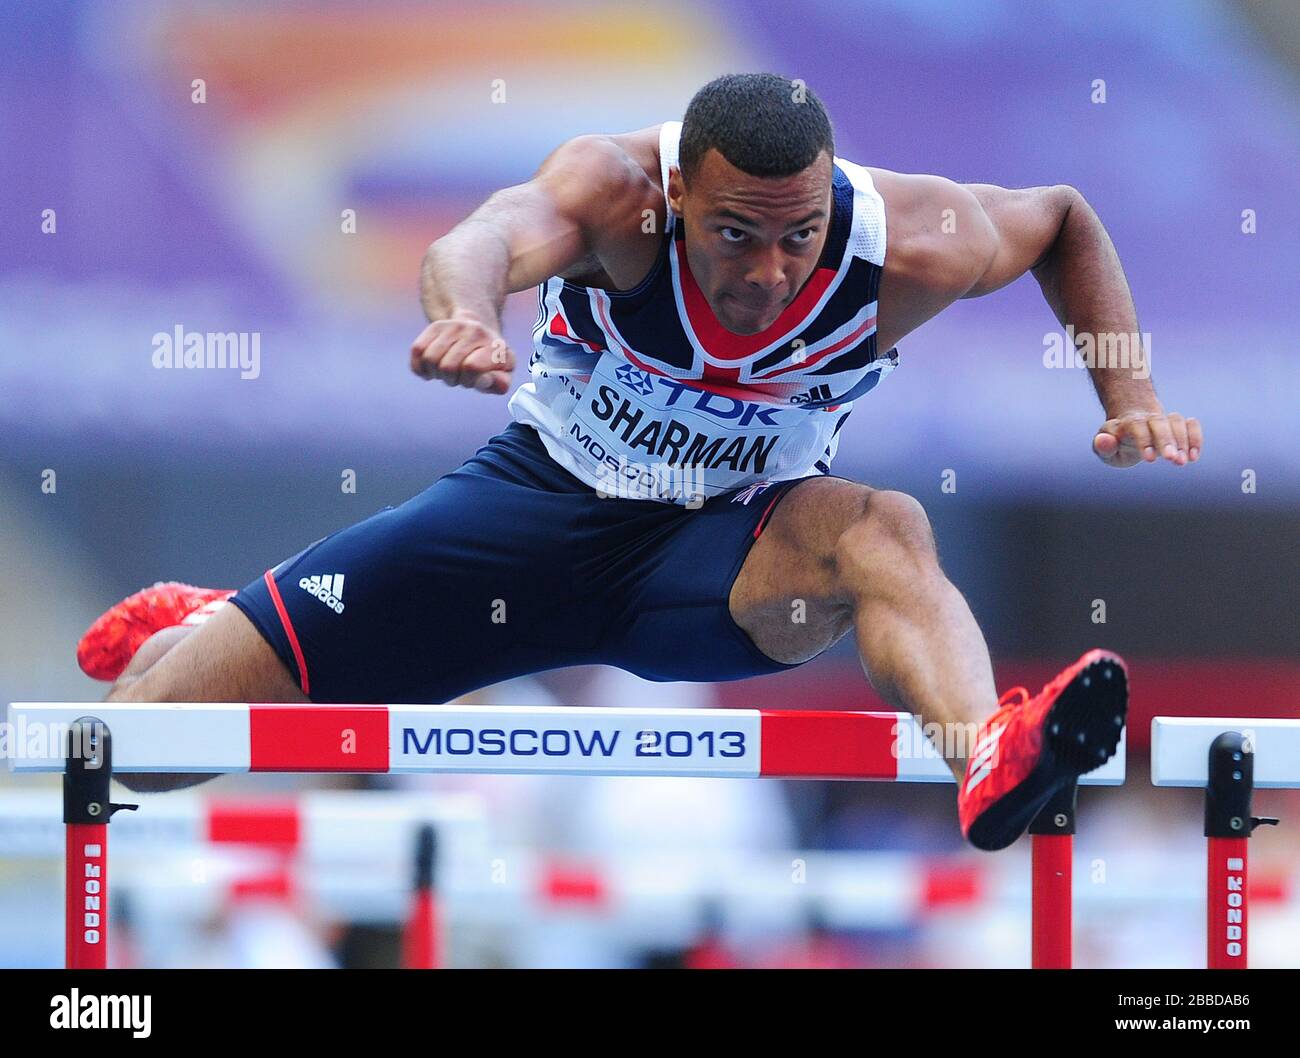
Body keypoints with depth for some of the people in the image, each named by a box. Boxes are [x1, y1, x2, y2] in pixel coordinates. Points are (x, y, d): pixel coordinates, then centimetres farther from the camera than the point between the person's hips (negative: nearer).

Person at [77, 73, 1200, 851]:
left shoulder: (905, 248, -20)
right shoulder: (616, 188, -27)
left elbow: (1063, 218, 2)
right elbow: (497, 234, -51)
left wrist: (1131, 399, -8)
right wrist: (466, 314, -73)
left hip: (726, 553, 0)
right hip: (546, 501, 0)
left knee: (883, 532, -37)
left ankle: (991, 759, -63)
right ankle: (197, 637, 34)